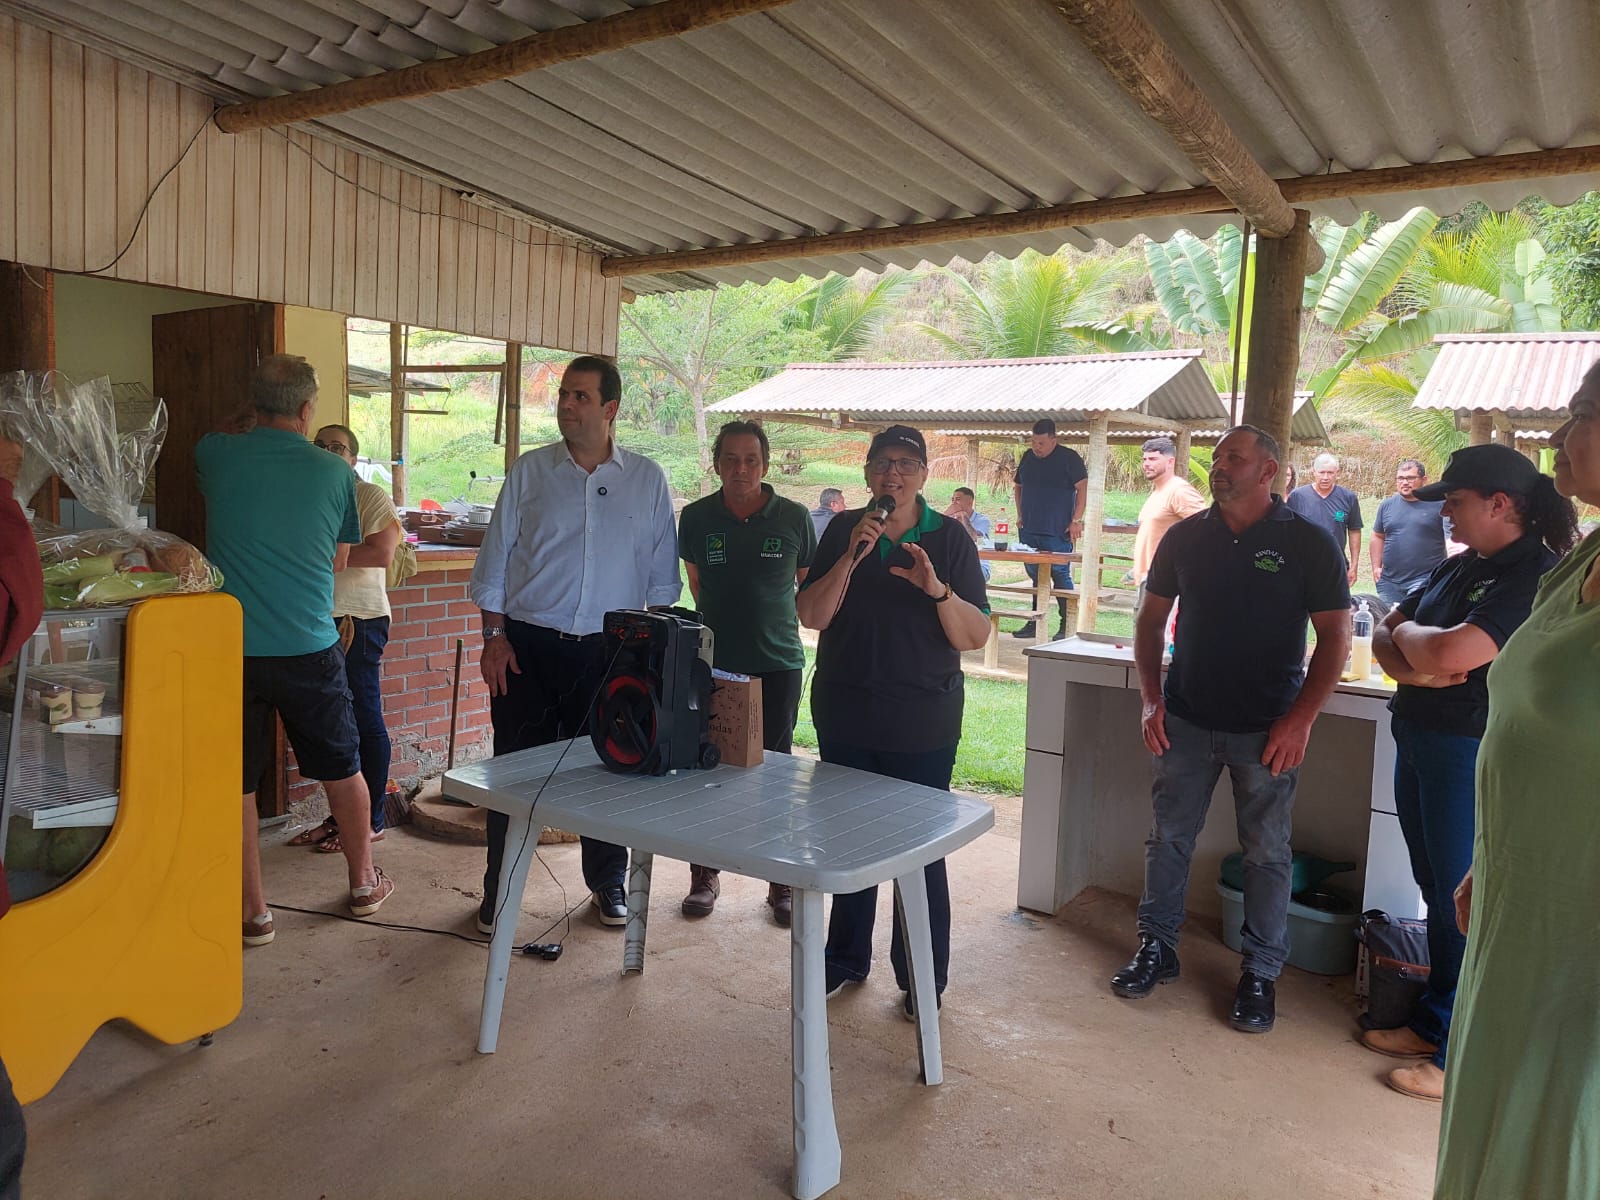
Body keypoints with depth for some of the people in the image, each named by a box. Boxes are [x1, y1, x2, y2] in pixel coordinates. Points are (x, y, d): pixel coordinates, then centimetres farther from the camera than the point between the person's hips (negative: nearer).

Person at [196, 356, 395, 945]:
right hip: (310, 650, 0)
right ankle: (364, 882, 31)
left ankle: (252, 912, 17)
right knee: (342, 769, 17)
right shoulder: (335, 473, -4)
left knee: (234, 784, 11)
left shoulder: (216, 454, -4)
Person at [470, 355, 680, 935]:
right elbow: (495, 559, 4)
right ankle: (501, 890, 21)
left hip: (609, 650, 0)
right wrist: (494, 637, -2)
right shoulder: (530, 471, 3)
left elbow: (662, 574, 7)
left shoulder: (647, 480, 3)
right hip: (528, 646, 0)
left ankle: (608, 885, 28)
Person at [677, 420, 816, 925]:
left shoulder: (793, 518, -2)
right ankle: (705, 874, 23)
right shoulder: (696, 518, 1)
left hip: (778, 662, -1)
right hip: (713, 661, 1)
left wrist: (775, 622, 10)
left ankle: (783, 882, 18)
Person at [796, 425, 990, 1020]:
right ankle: (847, 957, 33)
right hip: (845, 714, 3)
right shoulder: (843, 531, 3)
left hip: (923, 723, -2)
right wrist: (852, 556, -17)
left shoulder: (950, 538, -3)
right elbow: (811, 616, -5)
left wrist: (936, 588, -25)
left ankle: (923, 979, 19)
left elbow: (975, 636, -8)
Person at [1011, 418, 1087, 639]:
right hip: (1029, 530, 6)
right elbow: (1017, 486, 23)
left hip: (1057, 532, -6)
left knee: (1061, 576, -5)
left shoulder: (1069, 458, -5)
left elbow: (1083, 487, -9)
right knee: (1036, 576, 11)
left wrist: (1076, 521, -14)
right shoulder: (1028, 457, 13)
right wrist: (1021, 515, 13)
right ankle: (1035, 622, 18)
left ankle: (1067, 626, -1)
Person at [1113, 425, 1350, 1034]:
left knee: (1267, 853, 7)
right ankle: (1157, 948, 25)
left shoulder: (1307, 543, -5)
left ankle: (1260, 973, 22)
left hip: (1266, 731, -2)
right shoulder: (1184, 537, 4)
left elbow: (1335, 636, -4)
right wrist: (1151, 699, 1)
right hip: (1186, 720, 3)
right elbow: (1150, 620, 10)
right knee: (1168, 837, 9)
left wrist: (1300, 719, -12)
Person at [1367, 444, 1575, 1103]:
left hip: (1473, 755, -8)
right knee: (1436, 891, 17)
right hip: (1419, 741, 8)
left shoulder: (1538, 578, -18)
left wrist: (1408, 634, -7)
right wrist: (1415, 666, -12)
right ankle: (1431, 1024, 31)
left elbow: (1447, 654, -28)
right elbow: (1386, 637, 9)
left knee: (1463, 903, 2)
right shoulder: (1458, 567, 10)